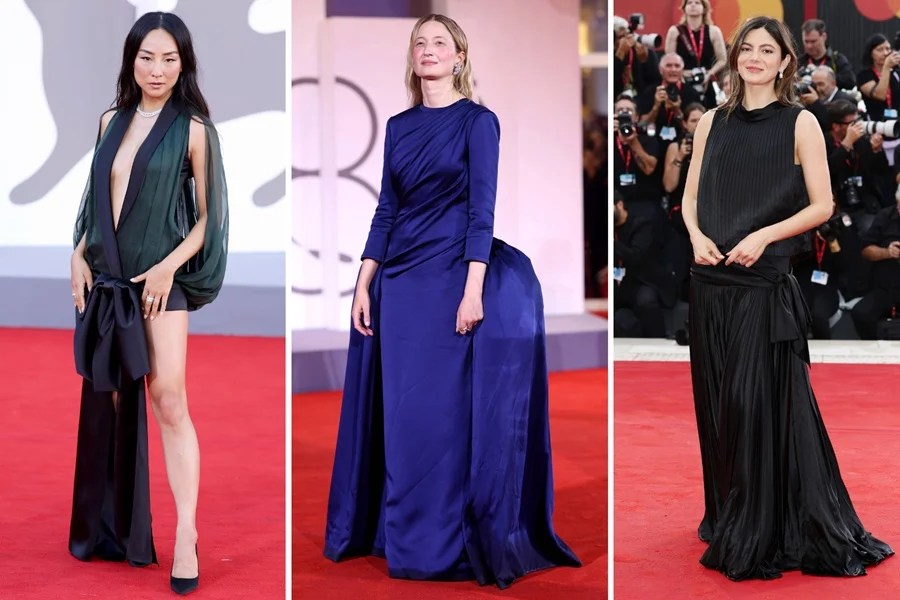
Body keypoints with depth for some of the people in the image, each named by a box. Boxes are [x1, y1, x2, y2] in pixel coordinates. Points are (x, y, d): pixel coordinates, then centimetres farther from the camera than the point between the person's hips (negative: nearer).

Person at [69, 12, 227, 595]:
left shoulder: (192, 129, -3)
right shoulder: (113, 121, 10)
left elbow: (208, 215, -3)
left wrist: (170, 264, -15)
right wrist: (80, 254, 5)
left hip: (159, 279, -5)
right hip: (105, 277, 5)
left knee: (168, 400, -15)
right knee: (113, 401, 10)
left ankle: (186, 533, -13)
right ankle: (114, 527, 21)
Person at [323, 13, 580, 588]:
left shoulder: (477, 120, -2)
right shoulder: (399, 126, 13)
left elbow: (482, 208, -9)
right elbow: (386, 210, 13)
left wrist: (473, 289, -17)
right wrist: (364, 284, 6)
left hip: (449, 277, -5)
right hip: (398, 278, 5)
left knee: (440, 411, -3)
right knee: (397, 409, 7)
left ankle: (436, 546, 5)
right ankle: (388, 530, 18)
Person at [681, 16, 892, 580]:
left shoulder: (800, 123, -1)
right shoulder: (712, 122, 11)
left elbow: (822, 205, -4)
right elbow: (690, 196, 13)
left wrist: (763, 236, -16)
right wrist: (697, 236, -6)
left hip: (765, 284, -4)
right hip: (711, 281, 4)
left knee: (761, 404, -4)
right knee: (717, 402, 9)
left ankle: (764, 534, 8)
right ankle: (726, 518, 24)